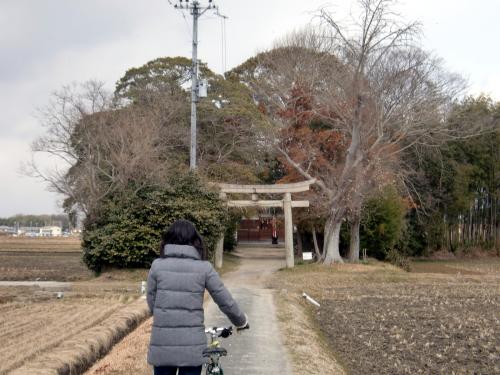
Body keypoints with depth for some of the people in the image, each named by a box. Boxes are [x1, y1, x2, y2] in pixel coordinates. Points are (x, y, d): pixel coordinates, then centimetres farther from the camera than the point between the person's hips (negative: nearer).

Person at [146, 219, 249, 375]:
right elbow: (227, 303, 1)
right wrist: (242, 321, 20)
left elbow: (151, 303, 4)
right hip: (192, 347, -1)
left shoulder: (157, 265, -1)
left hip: (162, 346, 1)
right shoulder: (204, 268, -3)